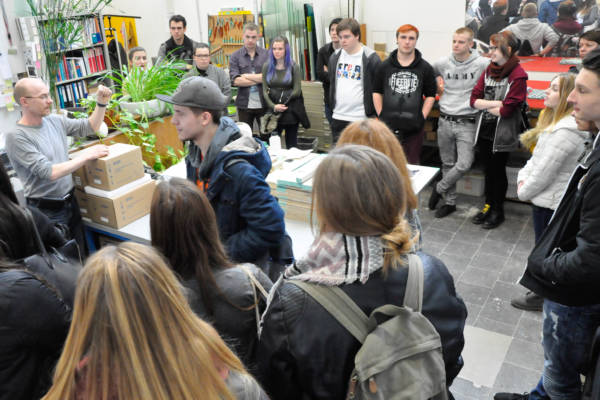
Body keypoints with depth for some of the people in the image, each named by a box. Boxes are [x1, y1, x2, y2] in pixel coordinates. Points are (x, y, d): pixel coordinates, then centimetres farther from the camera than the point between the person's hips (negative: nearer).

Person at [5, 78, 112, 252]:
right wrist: (86, 155, -20)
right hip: (47, 212, -6)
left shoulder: (54, 120, 3)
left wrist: (101, 103, 0)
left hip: (70, 203, 6)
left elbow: (89, 127, 15)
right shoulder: (16, 137, -16)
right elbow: (48, 172, -23)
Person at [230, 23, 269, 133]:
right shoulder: (235, 56, 4)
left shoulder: (266, 54, 4)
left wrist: (247, 76, -8)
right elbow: (235, 81, -9)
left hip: (263, 103, 0)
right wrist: (259, 79, -10)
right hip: (244, 104, 0)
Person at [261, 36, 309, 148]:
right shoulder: (267, 66, 5)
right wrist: (273, 106, -14)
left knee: (291, 145, 7)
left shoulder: (293, 67, -2)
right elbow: (265, 90, 0)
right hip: (273, 112, 2)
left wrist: (281, 97, -9)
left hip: (291, 112, -1)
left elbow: (297, 91, -6)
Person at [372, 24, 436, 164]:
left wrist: (422, 117, -2)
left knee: (412, 165, 6)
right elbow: (377, 92, 12)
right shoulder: (385, 66, 7)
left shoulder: (425, 67, 4)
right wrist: (381, 115, 2)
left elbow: (430, 95, 9)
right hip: (388, 126, 1)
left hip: (413, 127, -1)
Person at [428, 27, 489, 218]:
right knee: (448, 164, 10)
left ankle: (439, 189, 12)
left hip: (467, 122, -3)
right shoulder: (442, 63, 4)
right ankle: (449, 201, 23)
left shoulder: (481, 64, -8)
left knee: (464, 164, -13)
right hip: (445, 121, 3)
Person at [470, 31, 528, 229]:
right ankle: (488, 205, 31)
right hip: (484, 129, 5)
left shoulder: (518, 76, -14)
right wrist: (496, 104, -14)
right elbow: (474, 99, -1)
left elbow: (506, 110, -20)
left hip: (502, 133, -5)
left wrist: (485, 105, -6)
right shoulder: (489, 70, 5)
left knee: (498, 170, 7)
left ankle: (498, 210, 23)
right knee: (488, 169, 16)